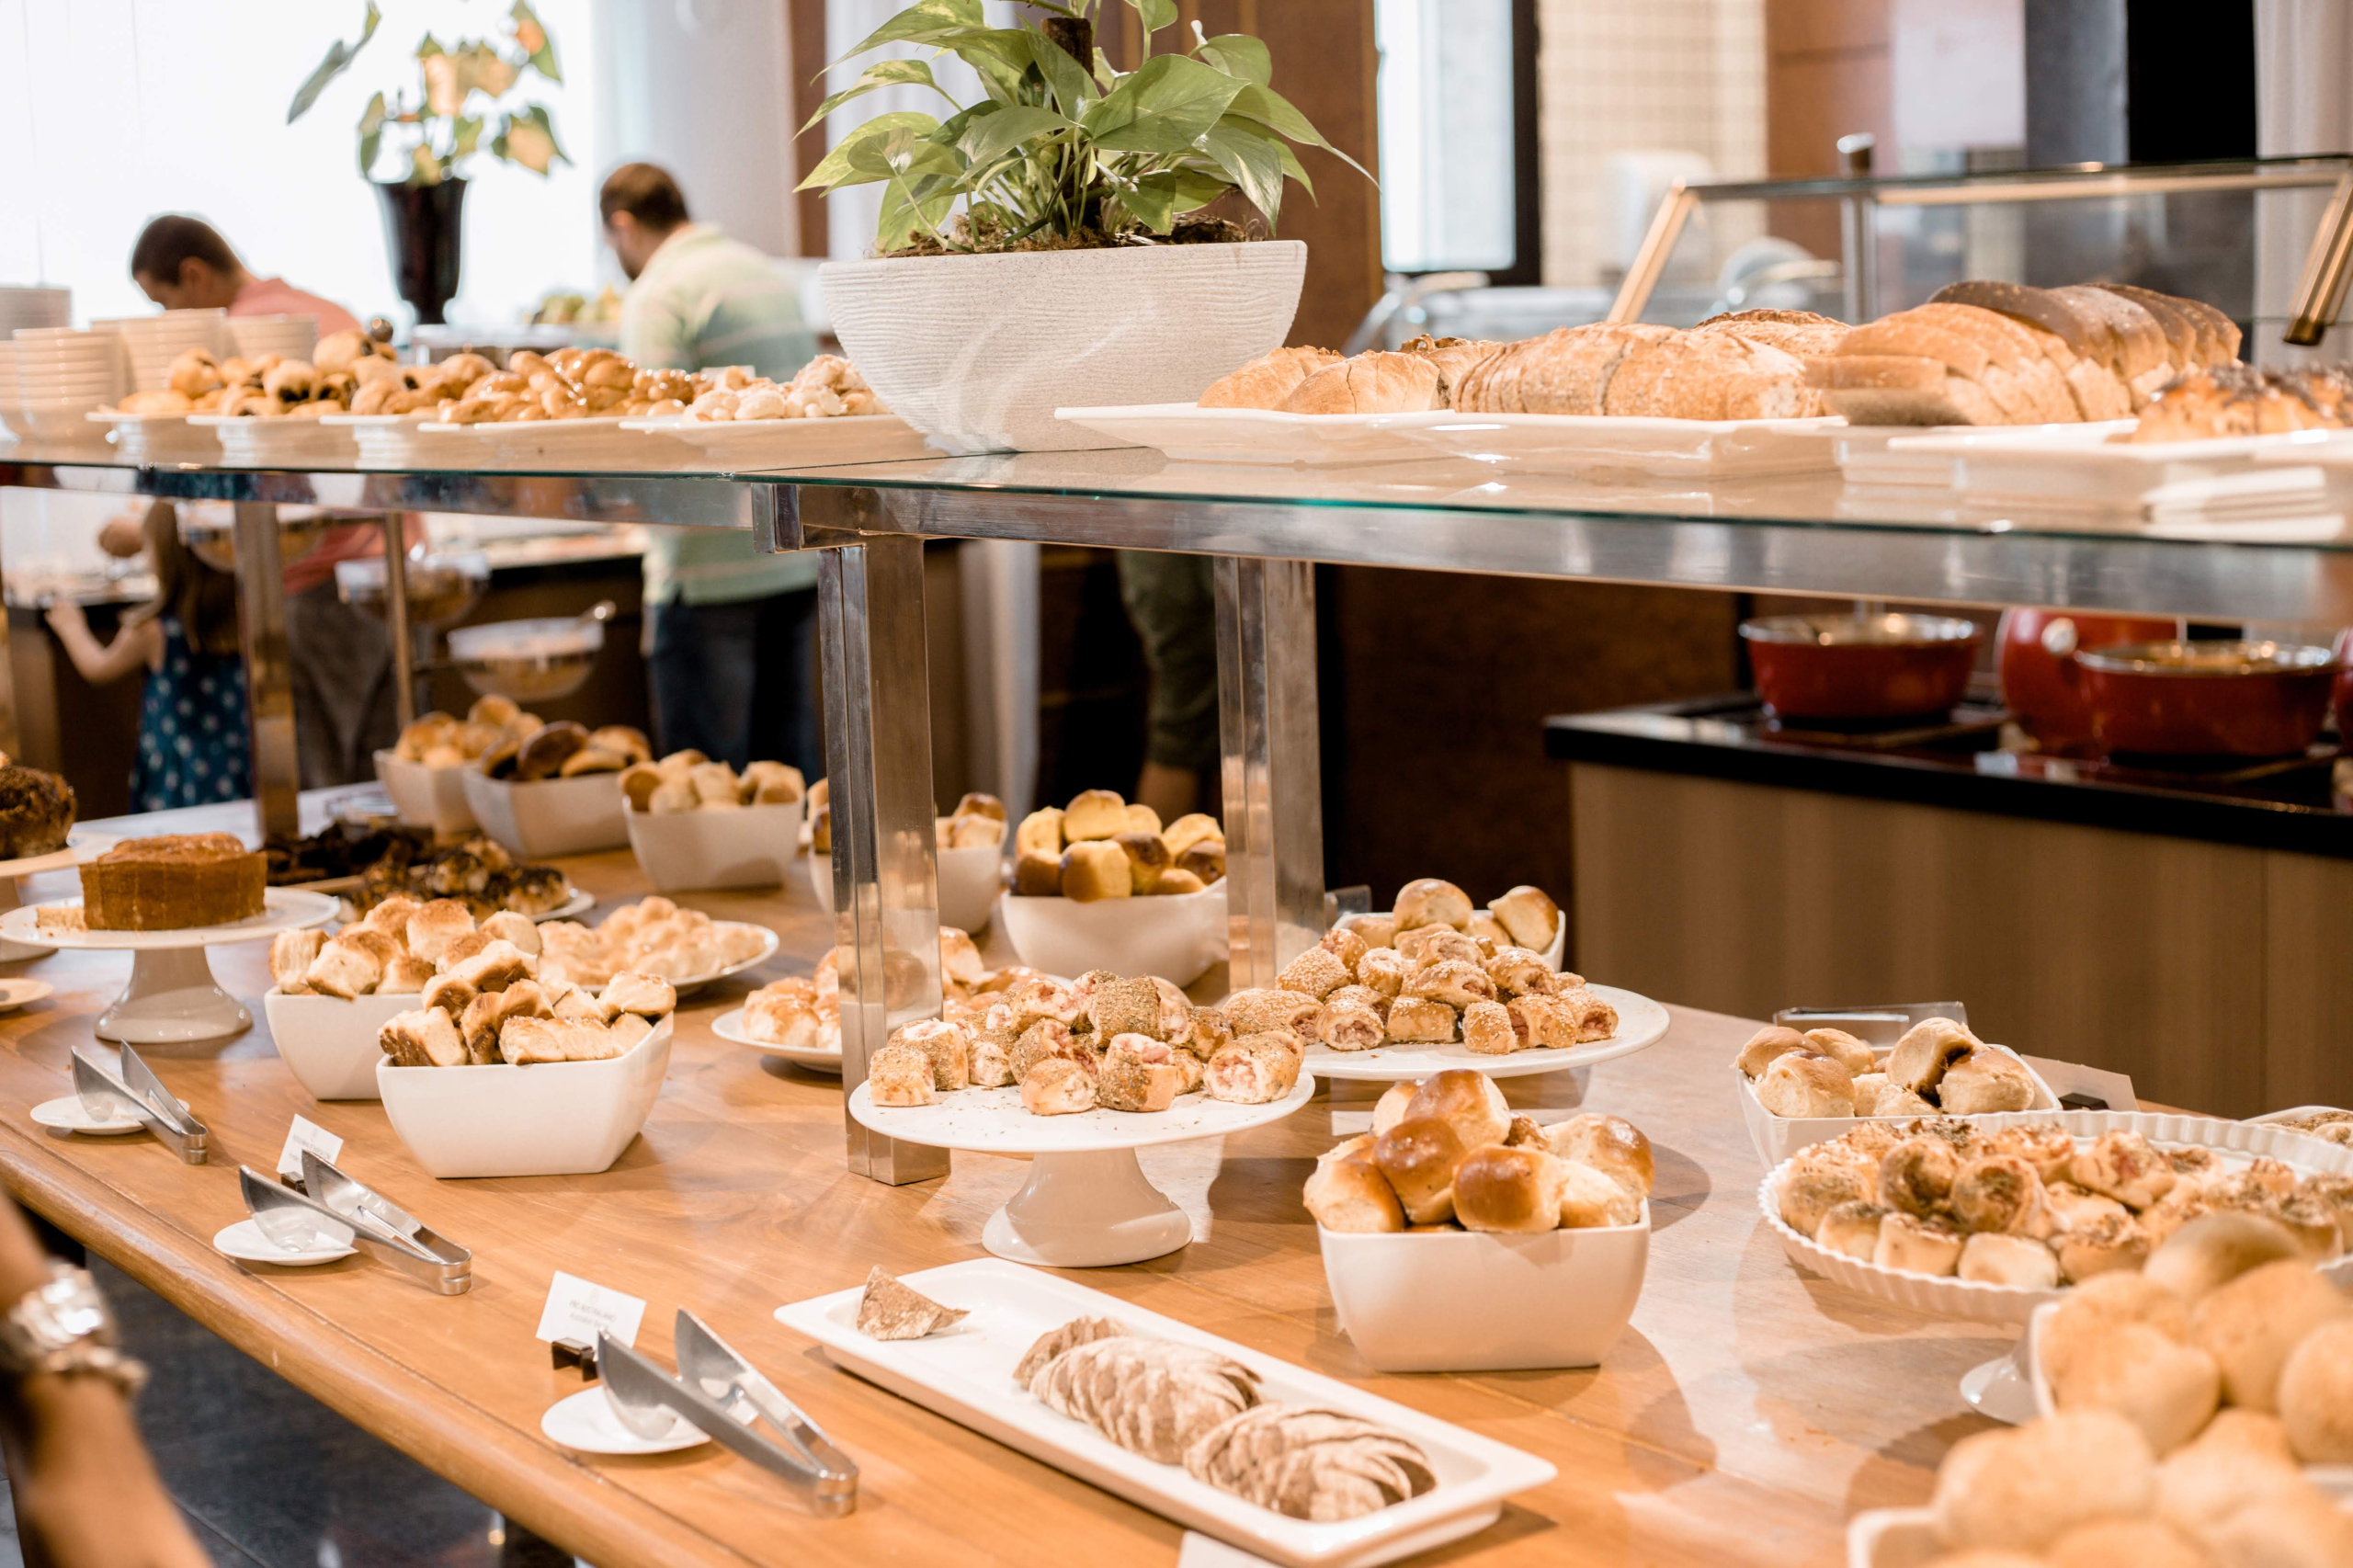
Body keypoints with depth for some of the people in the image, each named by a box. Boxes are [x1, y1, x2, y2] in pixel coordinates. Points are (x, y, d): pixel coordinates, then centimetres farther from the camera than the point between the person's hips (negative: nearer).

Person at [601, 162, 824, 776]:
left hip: (710, 570, -8)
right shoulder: (771, 275, 15)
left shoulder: (659, 295, -10)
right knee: (790, 756, 13)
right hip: (796, 561, 8)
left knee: (707, 773, -1)